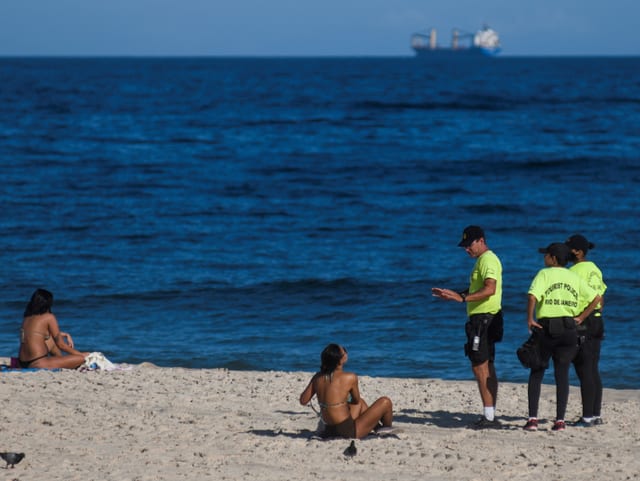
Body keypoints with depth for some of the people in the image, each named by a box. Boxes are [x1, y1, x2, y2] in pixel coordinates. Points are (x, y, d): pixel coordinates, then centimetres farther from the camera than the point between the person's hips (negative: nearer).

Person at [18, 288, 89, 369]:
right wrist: (80, 354, 13)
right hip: (38, 364, -9)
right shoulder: (49, 317, -5)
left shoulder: (26, 318, 14)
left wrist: (64, 335, 25)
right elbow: (61, 344, 0)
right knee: (82, 359, -6)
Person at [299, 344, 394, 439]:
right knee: (385, 402, 8)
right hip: (348, 433, -7)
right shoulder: (350, 377, -17)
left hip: (330, 430, 7)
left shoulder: (318, 377, -2)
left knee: (361, 402, 33)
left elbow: (303, 401, 5)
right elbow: (356, 400, 0)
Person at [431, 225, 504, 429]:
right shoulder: (482, 260, 20)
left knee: (480, 366, -12)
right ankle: (490, 416, 16)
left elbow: (490, 289, -27)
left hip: (484, 318, -11)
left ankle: (489, 416, -13)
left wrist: (462, 298, -31)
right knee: (487, 367, 12)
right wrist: (452, 294, 20)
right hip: (481, 318, 11)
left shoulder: (488, 260, -13)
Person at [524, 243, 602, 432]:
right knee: (562, 375, 6)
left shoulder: (544, 274, -2)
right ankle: (560, 420, 1)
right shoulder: (575, 278, 10)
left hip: (546, 328, -3)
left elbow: (532, 296, -19)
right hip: (568, 329, 3)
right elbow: (596, 298, 7)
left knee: (536, 374, 8)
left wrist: (530, 319, -10)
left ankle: (532, 418, 1)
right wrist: (580, 318, 9)